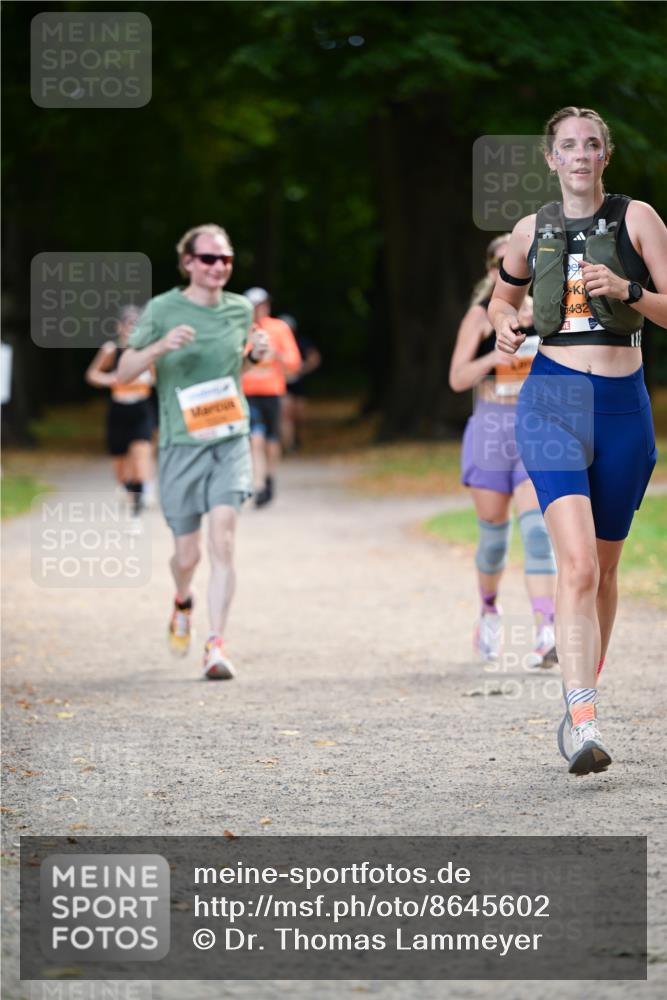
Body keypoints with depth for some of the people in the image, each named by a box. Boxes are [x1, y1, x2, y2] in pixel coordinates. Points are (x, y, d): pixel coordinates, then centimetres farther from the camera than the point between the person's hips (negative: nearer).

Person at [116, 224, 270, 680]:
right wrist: (159, 346, -22)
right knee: (187, 554, 5)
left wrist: (256, 355, 0)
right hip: (181, 445, -1)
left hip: (231, 441, 1)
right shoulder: (162, 309, -4)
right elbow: (124, 372, -3)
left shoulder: (240, 309, 6)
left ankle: (217, 646, -15)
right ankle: (182, 603, 41)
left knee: (222, 538, -16)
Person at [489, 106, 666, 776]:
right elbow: (503, 297, 27)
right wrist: (503, 324, 5)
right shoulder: (532, 230, 9)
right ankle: (583, 723, -26)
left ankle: (582, 705, 28)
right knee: (577, 562, -18)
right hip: (554, 399, -1)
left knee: (604, 569, 11)